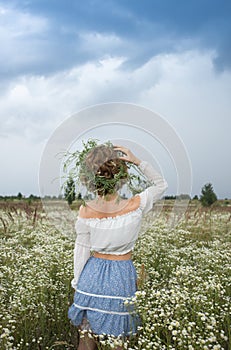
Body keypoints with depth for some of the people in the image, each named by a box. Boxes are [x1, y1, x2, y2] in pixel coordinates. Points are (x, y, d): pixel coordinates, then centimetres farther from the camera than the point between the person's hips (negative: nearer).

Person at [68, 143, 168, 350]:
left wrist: (78, 281, 9)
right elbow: (161, 184, 1)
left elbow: (82, 249, -4)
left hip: (93, 274, 1)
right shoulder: (136, 207, -16)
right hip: (123, 276, -1)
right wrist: (138, 162, -10)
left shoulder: (86, 210, -13)